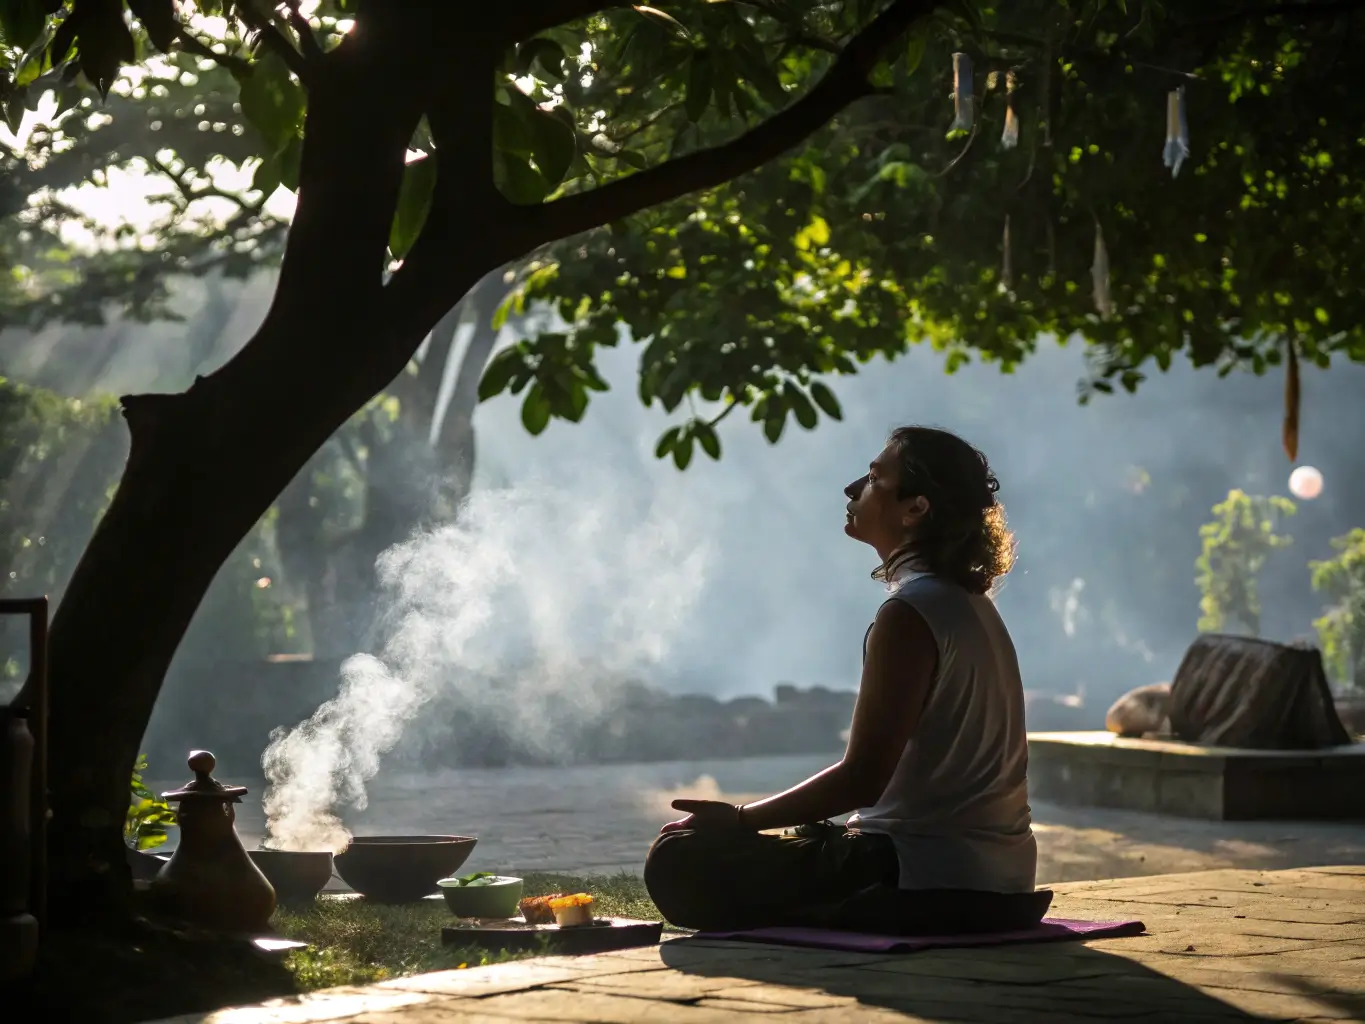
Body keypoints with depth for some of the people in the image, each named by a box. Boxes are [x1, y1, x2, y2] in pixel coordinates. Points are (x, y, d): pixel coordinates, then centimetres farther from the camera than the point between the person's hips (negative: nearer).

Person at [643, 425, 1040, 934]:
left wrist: (738, 819, -9)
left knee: (679, 863, -13)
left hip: (928, 882, -10)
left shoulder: (909, 615, -17)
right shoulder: (970, 605, 14)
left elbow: (863, 778, -20)